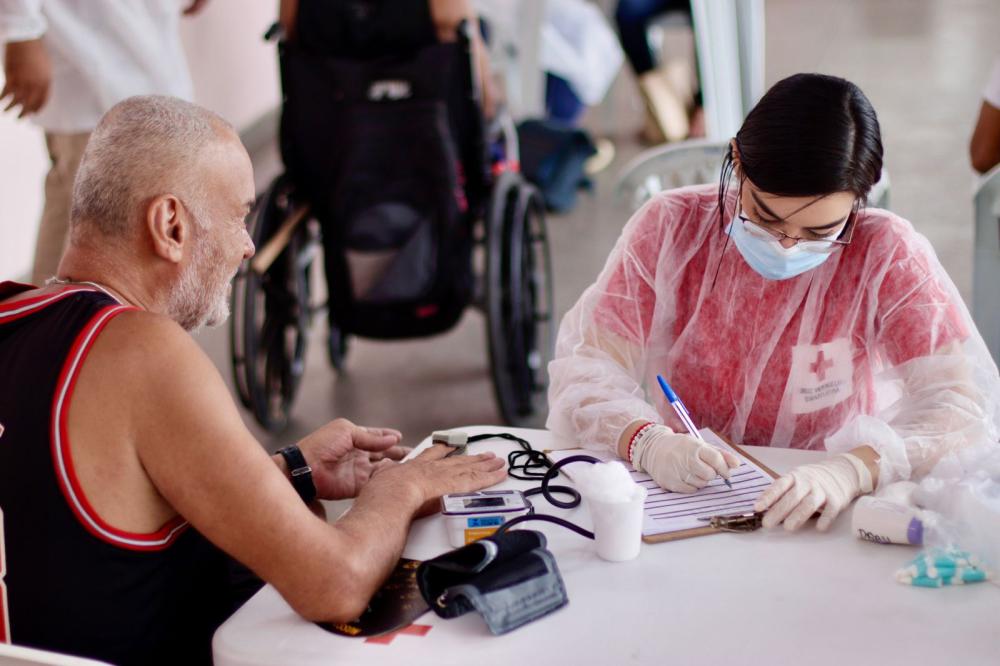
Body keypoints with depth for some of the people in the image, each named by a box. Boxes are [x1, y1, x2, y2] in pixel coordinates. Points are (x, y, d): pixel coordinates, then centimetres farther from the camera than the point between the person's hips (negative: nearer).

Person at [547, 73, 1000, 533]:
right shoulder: (669, 230, -4)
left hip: (828, 529, -1)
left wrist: (854, 469, -33)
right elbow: (586, 368, -7)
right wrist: (647, 442, -28)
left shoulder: (888, 254, -8)